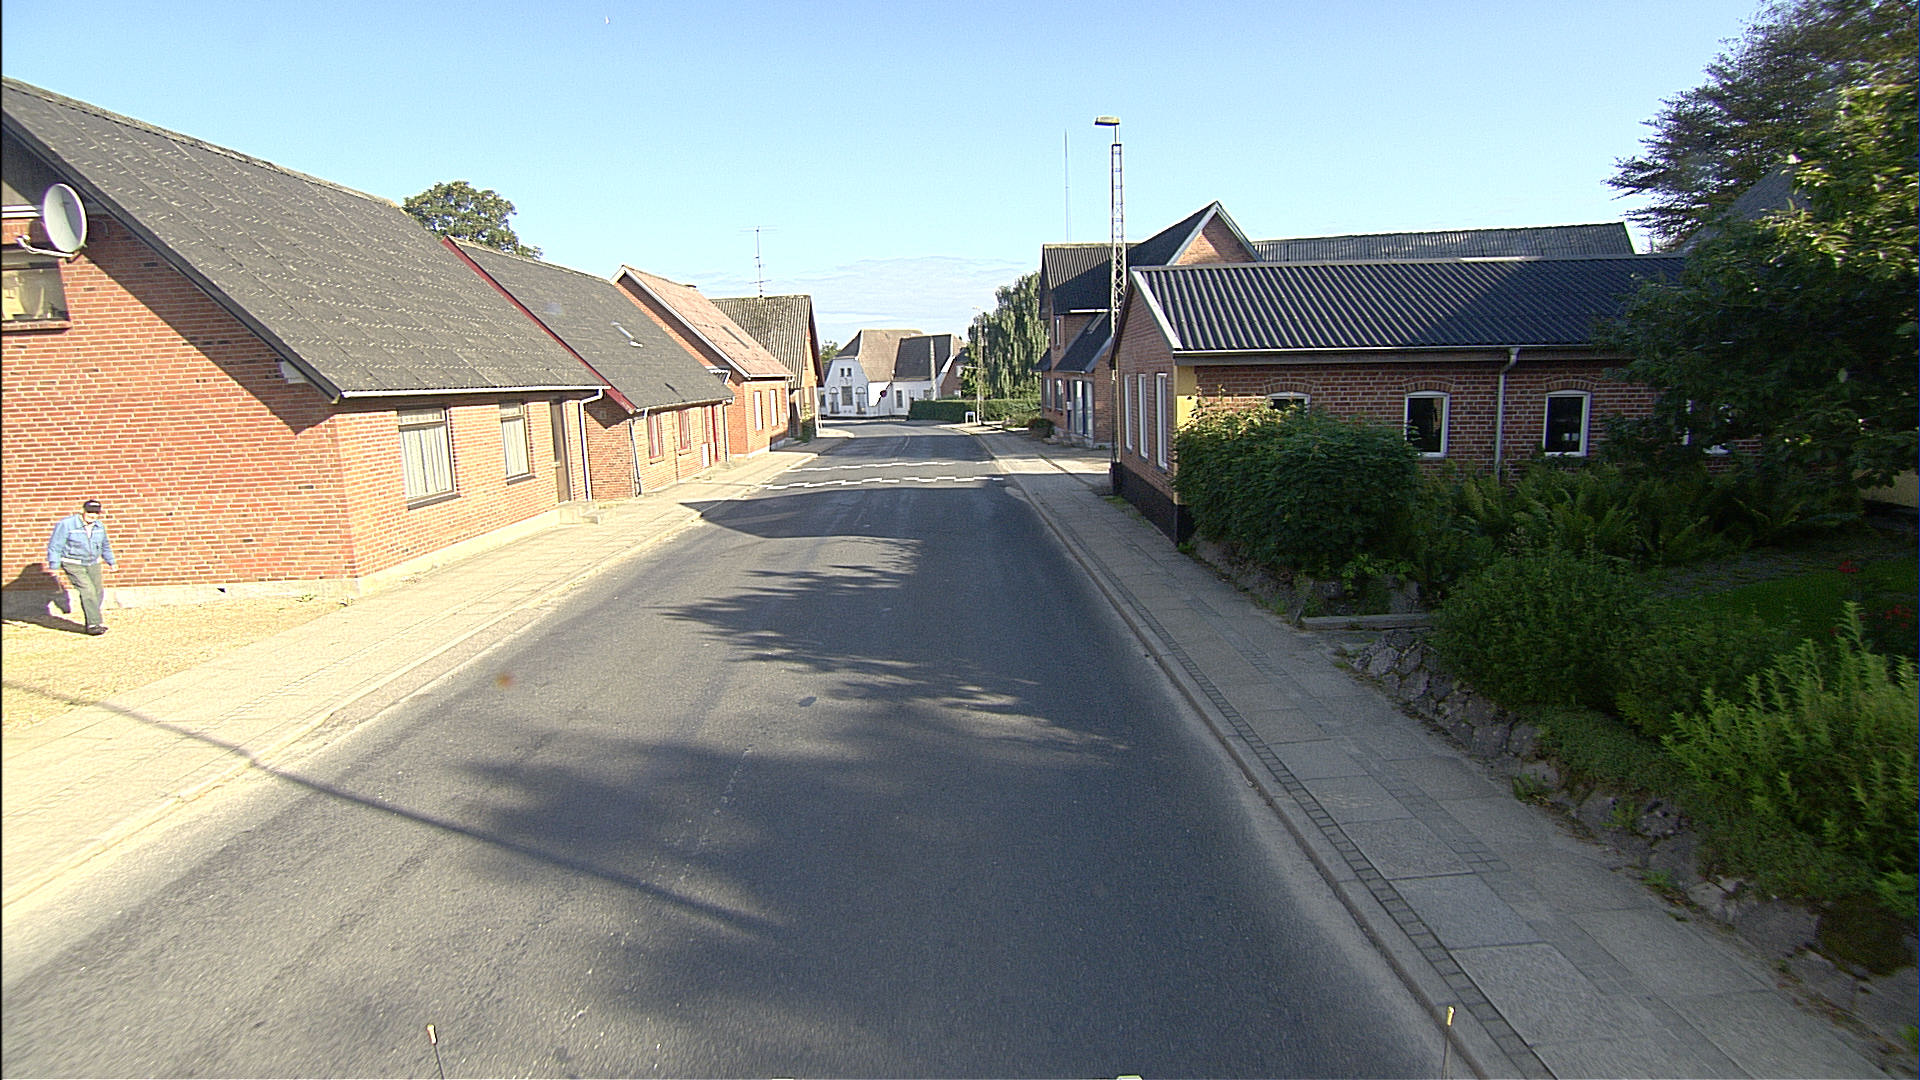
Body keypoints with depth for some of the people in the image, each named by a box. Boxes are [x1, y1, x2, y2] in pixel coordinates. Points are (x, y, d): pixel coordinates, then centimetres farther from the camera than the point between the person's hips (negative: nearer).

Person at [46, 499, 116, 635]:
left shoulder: (99, 526, 6)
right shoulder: (67, 524, -12)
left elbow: (105, 545, 22)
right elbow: (55, 546, -8)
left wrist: (110, 561, 29)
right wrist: (54, 566, -10)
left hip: (93, 564, 6)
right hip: (73, 565, -6)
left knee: (97, 592, 5)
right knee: (88, 590, -18)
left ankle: (91, 623, 18)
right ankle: (94, 624, -17)